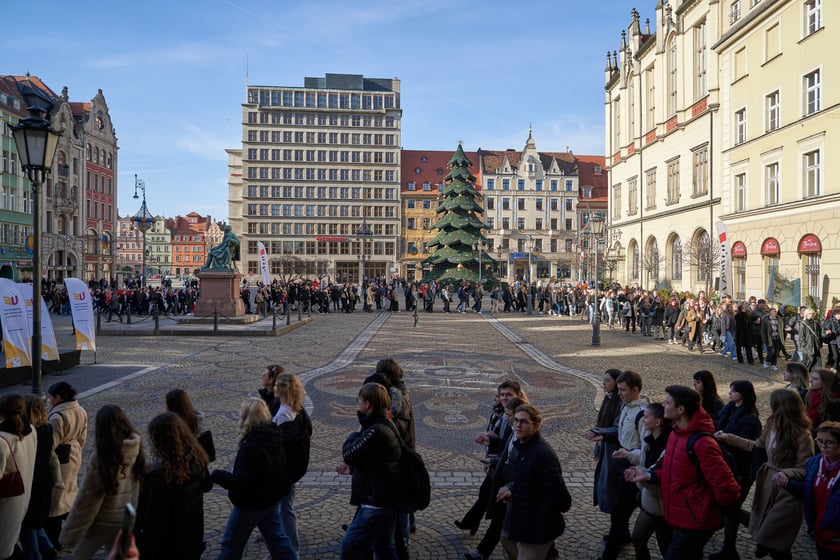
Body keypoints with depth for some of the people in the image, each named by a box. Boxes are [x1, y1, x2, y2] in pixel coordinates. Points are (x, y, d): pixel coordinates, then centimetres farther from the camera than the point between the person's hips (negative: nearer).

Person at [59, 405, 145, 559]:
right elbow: (139, 486, -3)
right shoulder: (135, 449, -9)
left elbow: (88, 498, -19)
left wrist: (70, 534, -8)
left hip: (102, 522, -5)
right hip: (127, 520, 5)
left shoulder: (102, 457, -25)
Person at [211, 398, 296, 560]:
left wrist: (215, 475, -18)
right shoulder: (273, 437, -1)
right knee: (277, 537, 18)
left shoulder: (252, 446, -29)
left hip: (251, 503, -8)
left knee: (231, 543, 12)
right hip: (272, 498, 8)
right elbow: (279, 468, 11)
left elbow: (241, 481, -28)